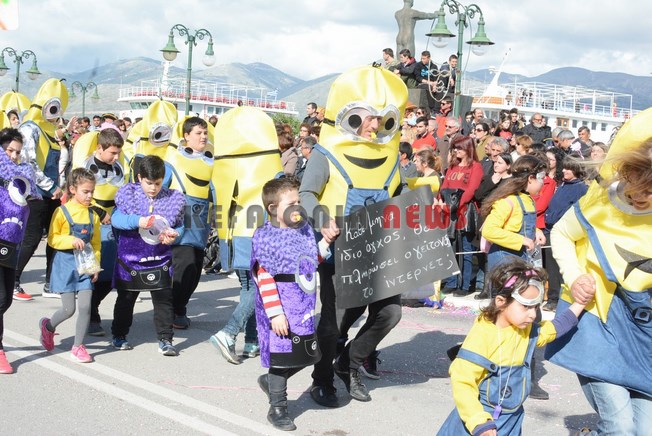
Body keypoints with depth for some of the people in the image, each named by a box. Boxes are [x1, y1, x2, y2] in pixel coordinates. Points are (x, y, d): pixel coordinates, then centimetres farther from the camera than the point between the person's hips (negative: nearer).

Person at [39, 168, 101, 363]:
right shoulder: (62, 212, -7)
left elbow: (96, 244, 11)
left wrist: (96, 266, 3)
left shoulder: (93, 215, 6)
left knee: (85, 306, -5)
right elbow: (52, 239, -7)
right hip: (65, 264, -4)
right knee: (68, 309, -3)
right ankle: (48, 326, 29)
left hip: (85, 266, 4)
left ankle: (78, 347, 7)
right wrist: (71, 241, -22)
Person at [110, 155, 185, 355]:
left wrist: (173, 235, -15)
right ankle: (119, 336, 29)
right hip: (130, 258, -1)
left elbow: (179, 226, 7)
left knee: (164, 300, 0)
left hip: (160, 261, 1)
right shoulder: (129, 194, -6)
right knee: (126, 299, 13)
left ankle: (165, 339, 8)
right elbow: (116, 218, -13)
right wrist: (137, 221, -29)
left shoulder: (173, 199, -1)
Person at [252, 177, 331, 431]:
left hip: (305, 310, 7)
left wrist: (325, 242, 5)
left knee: (305, 355, 14)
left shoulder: (305, 229, 8)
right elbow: (264, 278, -16)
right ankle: (277, 408, 18)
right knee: (281, 357, 2)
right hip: (282, 314, -7)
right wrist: (275, 313, -19)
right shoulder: (265, 237, -14)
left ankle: (271, 381, 38)